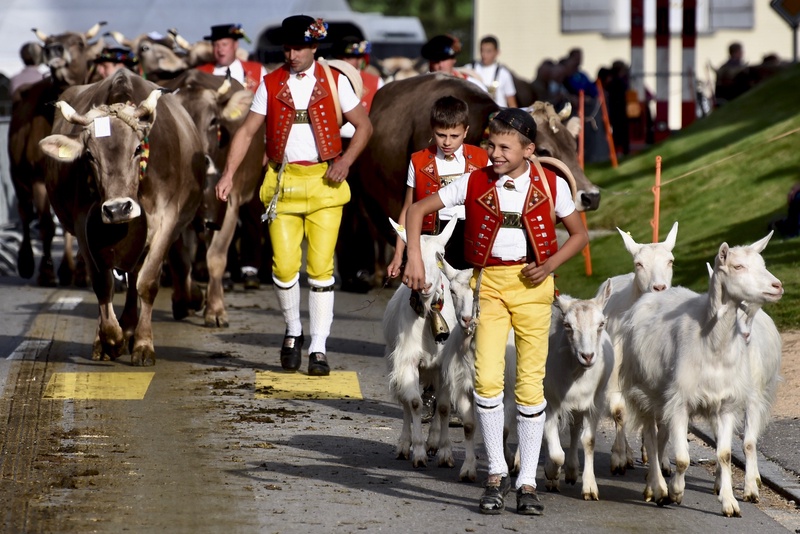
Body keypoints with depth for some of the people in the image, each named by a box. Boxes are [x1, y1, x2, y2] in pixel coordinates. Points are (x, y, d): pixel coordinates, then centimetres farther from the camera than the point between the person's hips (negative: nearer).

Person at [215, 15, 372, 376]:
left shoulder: (334, 82, 3)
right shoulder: (270, 85, 6)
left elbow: (363, 125, 8)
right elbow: (248, 131, 7)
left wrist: (346, 161, -7)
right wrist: (229, 173, -5)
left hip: (323, 183, -1)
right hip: (283, 182, 1)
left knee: (320, 268, -6)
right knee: (284, 266, -5)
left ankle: (319, 348, -1)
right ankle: (293, 332, 20)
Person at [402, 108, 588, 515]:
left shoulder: (552, 186, -2)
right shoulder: (474, 184, -2)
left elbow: (579, 234, 9)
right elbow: (417, 210, 2)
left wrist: (549, 265, -7)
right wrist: (414, 258, -11)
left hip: (531, 285, 0)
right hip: (489, 282, 0)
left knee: (531, 383, -2)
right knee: (487, 379, -12)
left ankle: (527, 483, 7)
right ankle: (496, 474, 4)